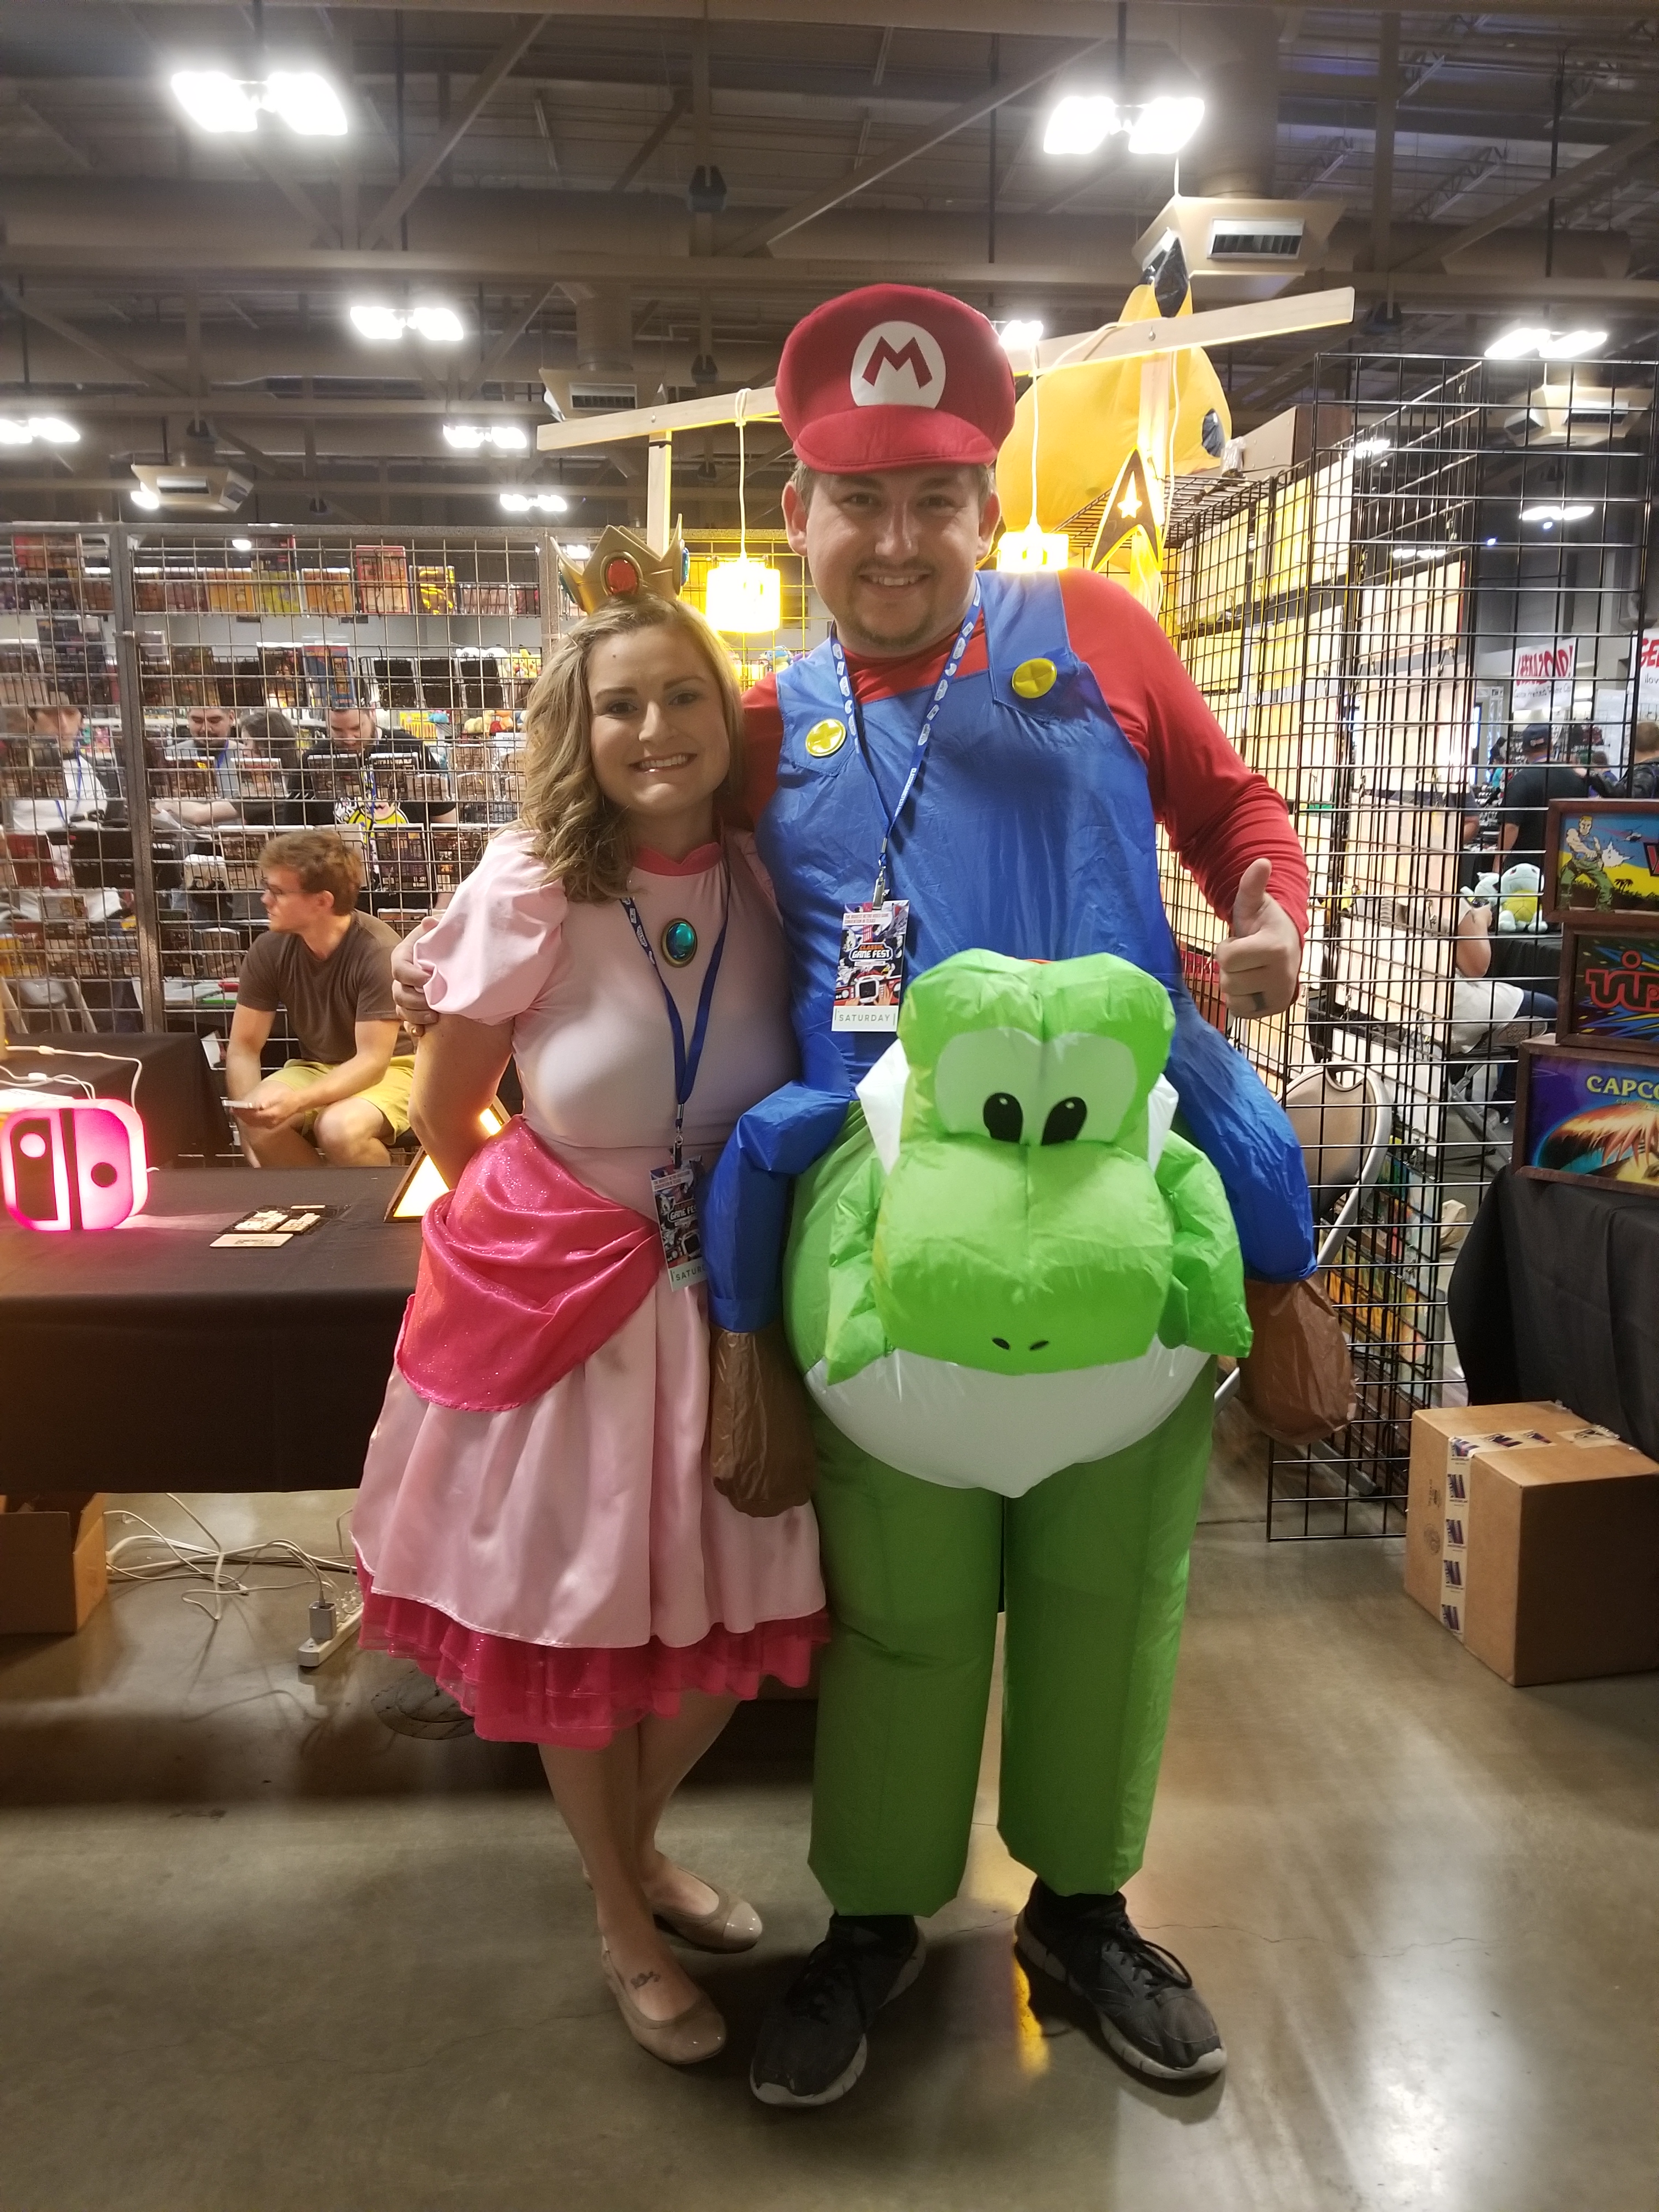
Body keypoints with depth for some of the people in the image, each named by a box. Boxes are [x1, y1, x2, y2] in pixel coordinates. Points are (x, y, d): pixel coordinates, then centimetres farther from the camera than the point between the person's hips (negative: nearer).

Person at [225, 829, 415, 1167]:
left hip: (390, 1070, -4)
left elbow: (372, 1060, -24)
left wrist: (297, 1101, -37)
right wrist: (249, 1110, -23)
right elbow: (243, 1046, -4)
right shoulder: (269, 949, -10)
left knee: (339, 1129, -34)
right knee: (260, 1123, -25)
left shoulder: (378, 952, -25)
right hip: (318, 1068, 4)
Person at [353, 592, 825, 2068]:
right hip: (562, 1299, -3)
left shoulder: (769, 882, -8)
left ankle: (639, 1844, 48)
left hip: (728, 1297, 3)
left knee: (730, 1626, 15)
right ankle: (623, 1921, 41)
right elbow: (445, 1120, -3)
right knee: (581, 1632, 14)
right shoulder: (529, 897, -16)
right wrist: (554, 1235, 8)